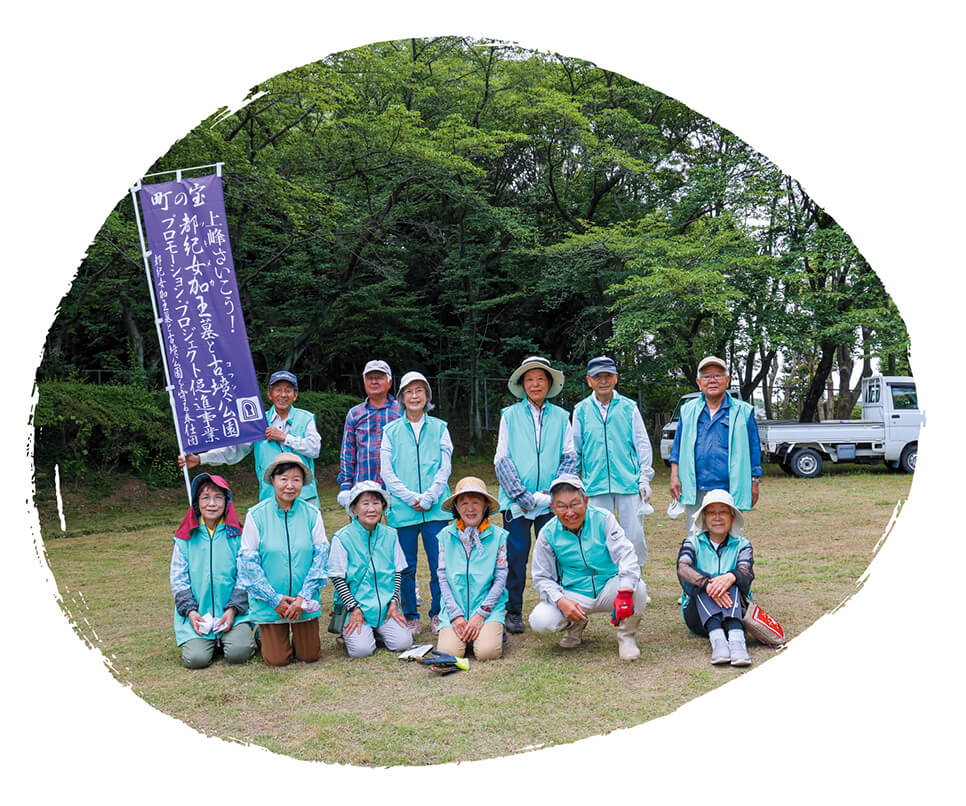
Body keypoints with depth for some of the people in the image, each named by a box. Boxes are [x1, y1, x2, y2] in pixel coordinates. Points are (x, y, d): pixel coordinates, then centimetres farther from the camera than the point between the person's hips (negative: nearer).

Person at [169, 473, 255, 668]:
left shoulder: (236, 536, 4)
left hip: (233, 612, -1)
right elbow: (178, 579, 5)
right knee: (195, 658, -19)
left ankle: (234, 637, 13)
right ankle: (211, 642, 14)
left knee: (238, 653, -21)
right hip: (196, 614, 1)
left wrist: (233, 609, -11)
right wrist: (190, 610, -9)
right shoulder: (185, 538, 6)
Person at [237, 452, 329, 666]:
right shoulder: (256, 515, -9)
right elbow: (248, 561, -7)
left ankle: (298, 633, 37)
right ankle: (265, 634, 32)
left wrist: (303, 597, -10)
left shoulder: (312, 514, -4)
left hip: (305, 600, 2)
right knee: (277, 660, 1)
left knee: (310, 656, 6)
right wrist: (274, 599, -11)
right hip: (269, 601, -2)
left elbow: (320, 555, -2)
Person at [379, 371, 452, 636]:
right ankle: (410, 617, 17)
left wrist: (429, 497, -10)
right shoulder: (391, 431, 9)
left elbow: (445, 467, 3)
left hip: (435, 508, 0)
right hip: (403, 509, 0)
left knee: (439, 564, -1)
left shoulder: (439, 428, 10)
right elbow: (386, 471, 3)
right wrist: (411, 498, -10)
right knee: (406, 566, 4)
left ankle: (438, 615, 13)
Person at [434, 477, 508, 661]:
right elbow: (442, 578, 3)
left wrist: (481, 614, -10)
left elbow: (500, 579, -1)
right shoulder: (446, 536, 5)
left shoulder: (498, 536, 1)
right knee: (449, 652, -20)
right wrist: (456, 615, -8)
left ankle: (494, 632, 11)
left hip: (489, 606, -1)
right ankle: (463, 633, 13)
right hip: (454, 607, 1)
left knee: (486, 652, -23)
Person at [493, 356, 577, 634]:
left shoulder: (560, 416, 9)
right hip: (516, 500, -1)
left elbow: (570, 457, 6)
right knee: (516, 556, 0)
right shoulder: (510, 415, 5)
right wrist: (521, 496, -9)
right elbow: (502, 460, 1)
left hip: (551, 500, 1)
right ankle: (513, 612, 13)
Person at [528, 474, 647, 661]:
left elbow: (626, 554, -18)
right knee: (539, 621, -25)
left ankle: (627, 635, -2)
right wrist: (561, 601, -21)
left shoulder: (603, 519, -9)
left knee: (637, 587, -33)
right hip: (573, 595, 1)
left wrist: (625, 592, -36)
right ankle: (575, 625, 12)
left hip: (608, 589, -1)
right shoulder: (548, 534, -5)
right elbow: (542, 578, 0)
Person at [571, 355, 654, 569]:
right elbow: (574, 450, 15)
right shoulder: (581, 410, 8)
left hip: (629, 483, -1)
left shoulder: (629, 407, 6)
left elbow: (643, 444, 7)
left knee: (634, 535, -1)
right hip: (596, 486, 1)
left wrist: (644, 479, 1)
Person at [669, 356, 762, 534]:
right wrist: (674, 477, 6)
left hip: (730, 491, -2)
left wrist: (754, 483, 5)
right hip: (695, 491, 2)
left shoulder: (743, 411, 6)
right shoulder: (688, 410, 12)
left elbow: (754, 449, 8)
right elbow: (677, 448, 15)